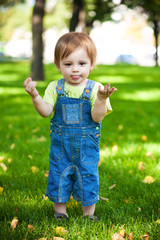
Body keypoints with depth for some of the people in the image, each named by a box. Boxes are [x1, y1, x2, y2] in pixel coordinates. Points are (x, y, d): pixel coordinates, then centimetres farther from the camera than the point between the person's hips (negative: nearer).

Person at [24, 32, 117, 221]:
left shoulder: (95, 89, -10)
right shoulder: (55, 88, -3)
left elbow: (97, 117, -17)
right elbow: (46, 111, -9)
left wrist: (101, 99, -34)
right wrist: (35, 96, -24)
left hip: (87, 146, -2)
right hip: (60, 144, 2)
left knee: (88, 176, 8)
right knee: (58, 176, 11)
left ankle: (88, 214, 27)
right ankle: (59, 212, 30)